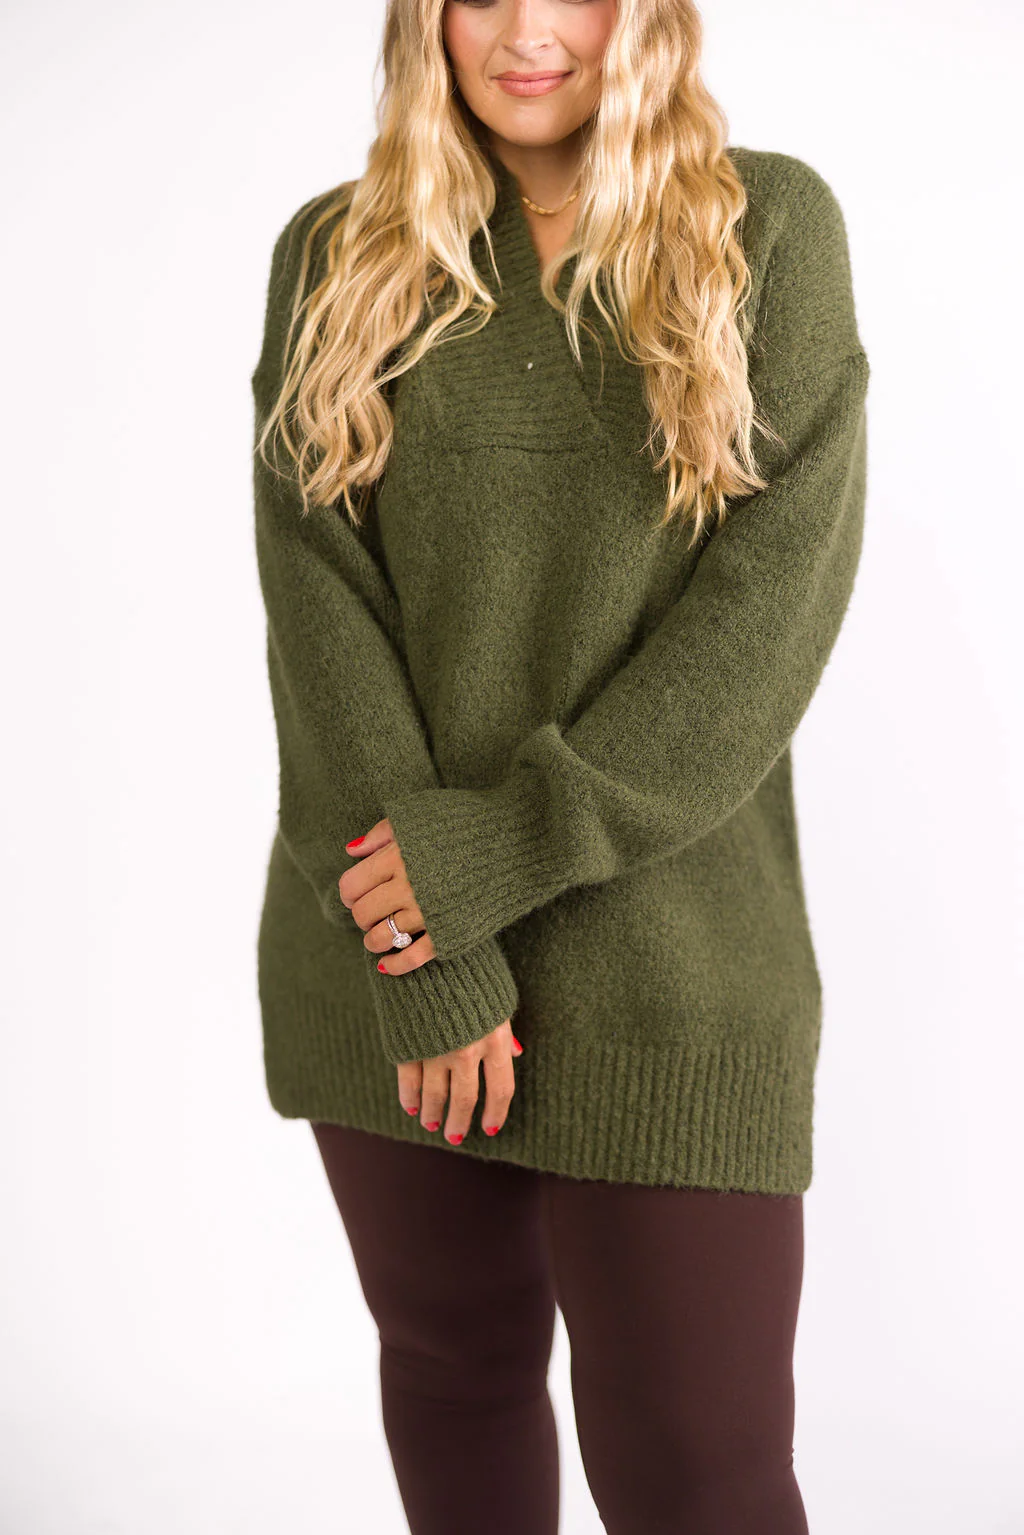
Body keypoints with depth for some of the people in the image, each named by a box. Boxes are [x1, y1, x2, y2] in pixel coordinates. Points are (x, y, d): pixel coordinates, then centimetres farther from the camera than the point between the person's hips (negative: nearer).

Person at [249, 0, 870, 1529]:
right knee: (453, 1362, 18)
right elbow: (317, 603, -4)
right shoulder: (334, 257, 4)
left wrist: (501, 849, -14)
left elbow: (777, 599, -9)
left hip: (665, 956, -2)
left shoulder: (771, 226, -1)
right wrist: (428, 964, -12)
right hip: (386, 943, 3)